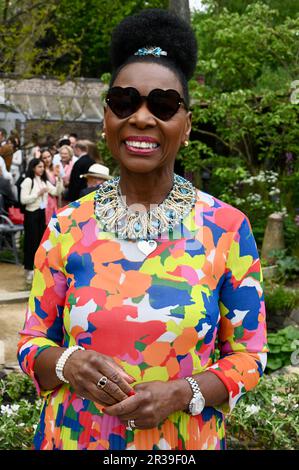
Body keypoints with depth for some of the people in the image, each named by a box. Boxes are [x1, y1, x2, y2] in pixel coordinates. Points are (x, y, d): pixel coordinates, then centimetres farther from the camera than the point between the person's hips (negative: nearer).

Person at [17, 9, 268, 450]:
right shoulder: (67, 226, -5)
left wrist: (183, 392, -20)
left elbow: (248, 356, -3)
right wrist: (68, 363, -19)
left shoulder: (227, 228, -9)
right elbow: (32, 343, 2)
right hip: (75, 436, 1)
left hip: (186, 440, -1)